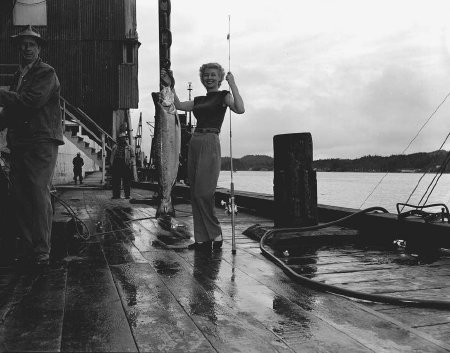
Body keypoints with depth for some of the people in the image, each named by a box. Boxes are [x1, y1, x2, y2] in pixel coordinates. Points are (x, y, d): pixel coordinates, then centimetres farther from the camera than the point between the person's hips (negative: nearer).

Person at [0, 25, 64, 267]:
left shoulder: (47, 73, -1)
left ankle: (42, 251, -7)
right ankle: (28, 247, 9)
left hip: (42, 143, -7)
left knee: (39, 194, -11)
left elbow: (32, 100, -16)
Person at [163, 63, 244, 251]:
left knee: (203, 193, -12)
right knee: (195, 194, 5)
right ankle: (202, 239, 11)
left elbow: (240, 109, -16)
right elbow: (179, 105, 11)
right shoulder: (199, 100, 21)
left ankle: (216, 235, 2)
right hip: (194, 144, 7)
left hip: (210, 145, -7)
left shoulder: (223, 96, 2)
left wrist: (232, 84, -15)